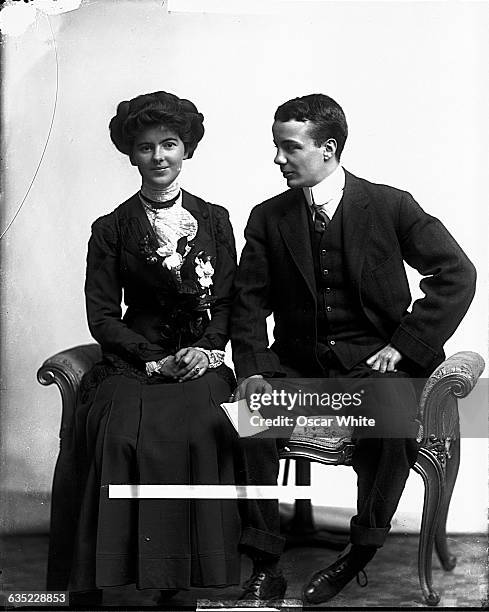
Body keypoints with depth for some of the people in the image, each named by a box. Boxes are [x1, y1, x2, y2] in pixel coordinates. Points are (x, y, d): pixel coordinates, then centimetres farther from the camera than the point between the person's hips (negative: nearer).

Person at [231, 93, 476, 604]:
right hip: (295, 365, 3)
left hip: (373, 362, -2)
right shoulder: (268, 218, 7)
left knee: (393, 434, -32)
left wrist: (406, 344, -10)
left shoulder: (390, 207, -1)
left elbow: (456, 274, -3)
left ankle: (362, 550, -3)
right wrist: (252, 370, -13)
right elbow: (249, 303, 4)